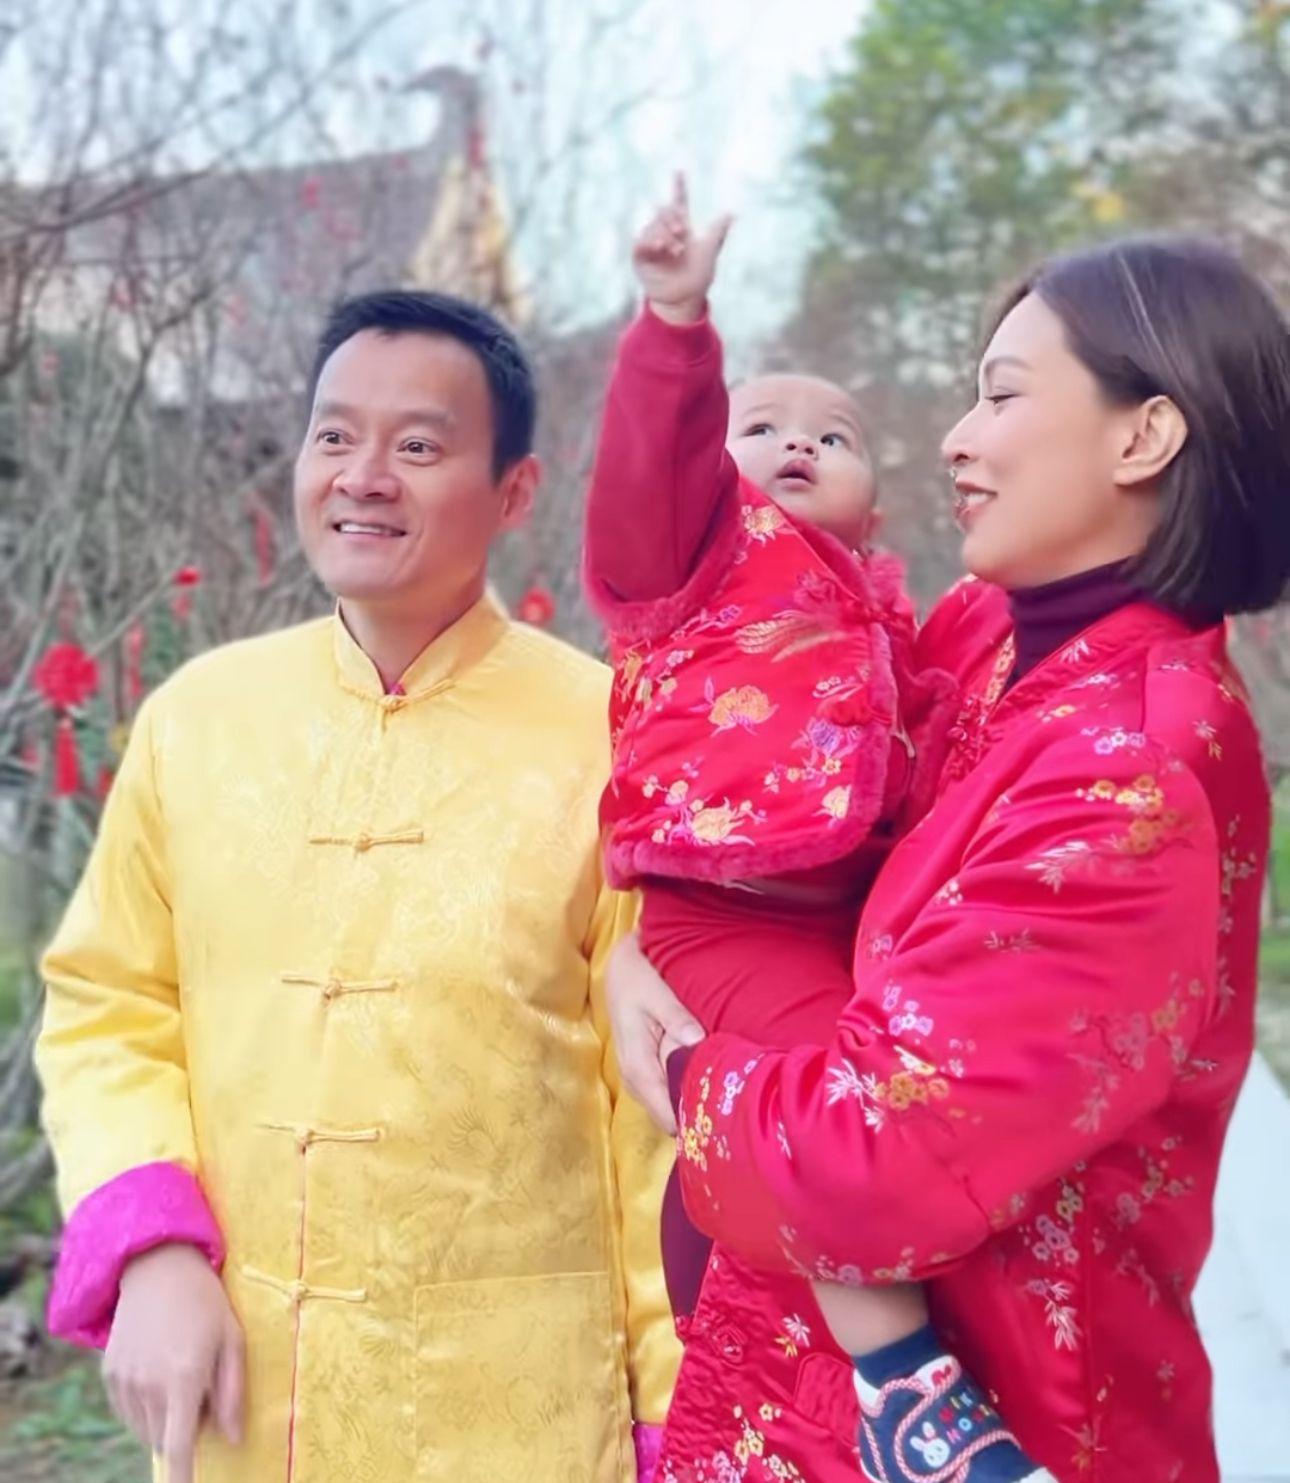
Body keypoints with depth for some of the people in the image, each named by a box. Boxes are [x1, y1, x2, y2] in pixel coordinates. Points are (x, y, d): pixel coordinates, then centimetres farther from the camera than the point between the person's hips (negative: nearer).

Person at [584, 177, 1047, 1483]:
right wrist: (677, 322, -24)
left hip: (851, 902, 8)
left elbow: (919, 733, 31)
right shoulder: (702, 544, 7)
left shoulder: (875, 611, 25)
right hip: (720, 907, -8)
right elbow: (657, 452, -11)